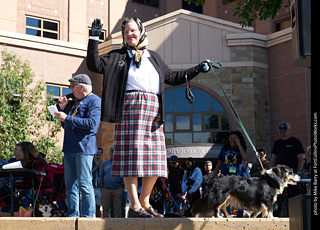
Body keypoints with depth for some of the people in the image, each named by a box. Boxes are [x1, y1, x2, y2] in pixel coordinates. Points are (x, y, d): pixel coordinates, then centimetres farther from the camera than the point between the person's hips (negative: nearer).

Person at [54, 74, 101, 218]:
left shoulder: (94, 100, -3)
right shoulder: (77, 103, 24)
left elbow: (92, 123, -18)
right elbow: (66, 125, 29)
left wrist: (67, 118, -15)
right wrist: (62, 109, 14)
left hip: (84, 148, -9)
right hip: (70, 149, 9)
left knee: (84, 184, -10)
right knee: (70, 184, 7)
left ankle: (88, 216, -6)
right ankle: (72, 215, 11)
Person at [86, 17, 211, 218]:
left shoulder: (154, 57, 23)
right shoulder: (118, 56, 10)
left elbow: (172, 77, 29)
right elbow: (95, 65, -1)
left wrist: (197, 70, 25)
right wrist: (94, 38, -7)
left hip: (153, 111, 5)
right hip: (130, 108, -5)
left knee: (155, 159, 2)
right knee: (131, 156, -10)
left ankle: (145, 202, 13)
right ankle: (135, 206, -9)